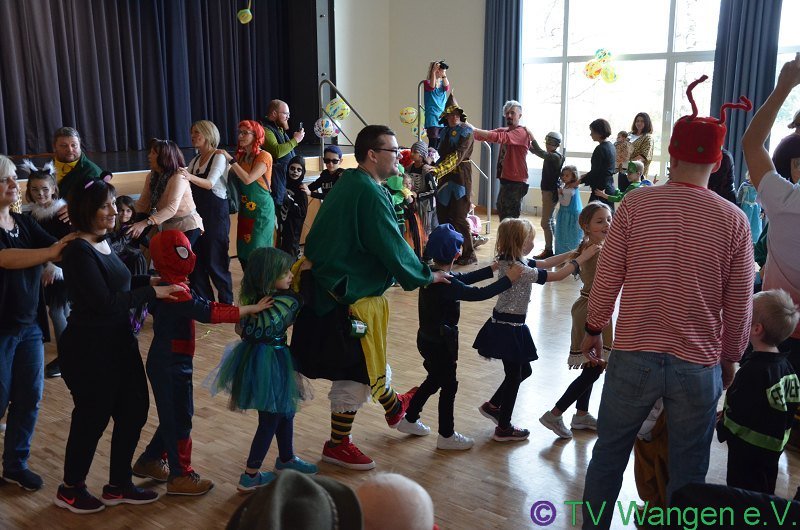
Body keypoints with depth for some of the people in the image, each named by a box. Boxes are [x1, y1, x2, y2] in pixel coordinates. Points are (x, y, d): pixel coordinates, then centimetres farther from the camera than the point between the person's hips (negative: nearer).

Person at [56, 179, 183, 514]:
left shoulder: (103, 242, 7)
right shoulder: (79, 251, -20)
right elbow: (105, 302, -24)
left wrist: (151, 280, 1)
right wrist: (152, 292, -20)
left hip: (118, 342, 9)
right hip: (88, 349, -9)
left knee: (134, 410, 14)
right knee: (92, 418, 6)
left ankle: (118, 486, 30)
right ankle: (70, 490, 30)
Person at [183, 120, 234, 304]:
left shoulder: (218, 157, -8)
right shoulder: (195, 160, 14)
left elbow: (210, 183, -22)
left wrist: (191, 177, -40)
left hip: (216, 213, -7)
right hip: (198, 213, 7)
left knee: (216, 261, -3)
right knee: (196, 258, 6)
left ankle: (226, 301, 10)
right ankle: (204, 301, 18)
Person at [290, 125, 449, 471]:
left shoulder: (349, 184, 10)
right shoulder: (369, 194, -21)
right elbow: (393, 248, -21)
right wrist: (426, 276, -7)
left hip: (336, 284, 10)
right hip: (352, 297, -10)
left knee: (368, 358, 26)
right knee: (354, 372, 3)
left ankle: (393, 406, 48)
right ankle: (337, 446, 18)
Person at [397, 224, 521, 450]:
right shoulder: (444, 284, -28)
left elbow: (462, 279, 11)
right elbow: (478, 294, -28)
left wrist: (493, 268, 11)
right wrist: (508, 279, -21)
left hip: (428, 338, 9)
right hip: (440, 342, -9)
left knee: (434, 379, 25)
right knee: (449, 386, 7)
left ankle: (409, 420, 37)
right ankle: (446, 436, 21)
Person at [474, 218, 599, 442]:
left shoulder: (515, 261, 3)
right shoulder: (518, 270, -25)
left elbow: (545, 263, 15)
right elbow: (557, 276, -22)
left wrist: (573, 252, 8)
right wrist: (582, 257, -14)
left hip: (509, 325, 9)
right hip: (508, 328, -9)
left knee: (523, 371, 21)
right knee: (514, 375, 6)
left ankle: (492, 406, 34)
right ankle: (503, 428, 20)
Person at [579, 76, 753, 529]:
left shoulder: (636, 204, -8)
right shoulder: (733, 220, -6)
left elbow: (607, 278, -4)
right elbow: (739, 305, -1)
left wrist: (593, 329, 12)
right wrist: (730, 358, 15)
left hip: (633, 356, 0)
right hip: (699, 365, 0)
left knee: (609, 454, 18)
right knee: (688, 471, 15)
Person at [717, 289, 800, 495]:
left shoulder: (752, 370, -26)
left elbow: (738, 414, -24)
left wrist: (722, 428, -4)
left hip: (748, 449, -9)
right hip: (774, 447, 9)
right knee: (764, 494, 22)